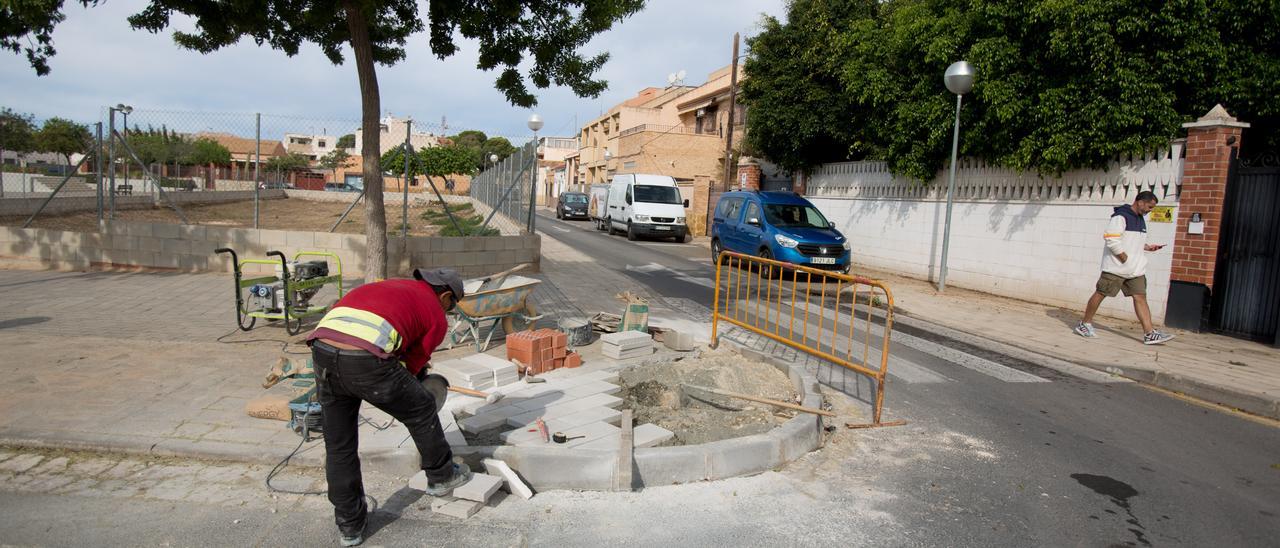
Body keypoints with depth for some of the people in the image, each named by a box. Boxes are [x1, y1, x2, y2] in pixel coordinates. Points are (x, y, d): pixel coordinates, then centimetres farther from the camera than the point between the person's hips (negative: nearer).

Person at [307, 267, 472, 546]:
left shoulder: (386, 286, 33)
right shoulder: (436, 317, 17)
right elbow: (413, 364, 20)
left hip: (323, 354, 6)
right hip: (366, 361, -6)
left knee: (338, 446, 19)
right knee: (422, 410, 21)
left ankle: (350, 524, 31)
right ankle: (441, 476, 39)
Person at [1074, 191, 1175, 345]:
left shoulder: (1141, 219, 17)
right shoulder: (1121, 216, -13)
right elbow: (1112, 240, -20)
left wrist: (1147, 247, 10)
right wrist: (1125, 258, -18)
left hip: (1136, 269, 8)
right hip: (1116, 267, -8)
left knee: (1140, 297, 2)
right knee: (1100, 293, -1)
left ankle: (1150, 334, 0)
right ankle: (1084, 324, 10)